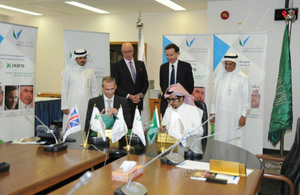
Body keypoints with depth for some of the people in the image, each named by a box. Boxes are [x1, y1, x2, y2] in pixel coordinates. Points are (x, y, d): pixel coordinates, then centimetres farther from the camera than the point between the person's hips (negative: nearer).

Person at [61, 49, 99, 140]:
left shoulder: (90, 71, 10)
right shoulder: (68, 71, 4)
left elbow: (94, 89, 13)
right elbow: (64, 89, 4)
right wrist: (64, 106, -1)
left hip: (87, 105, 2)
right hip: (72, 105, -2)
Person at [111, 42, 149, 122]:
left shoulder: (141, 64, 13)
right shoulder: (116, 66, 1)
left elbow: (145, 82, 13)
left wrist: (140, 94, -5)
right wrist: (129, 96, -13)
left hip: (138, 103, 3)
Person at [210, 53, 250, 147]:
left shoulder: (242, 78, -1)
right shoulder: (220, 76, 11)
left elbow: (246, 98, -2)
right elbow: (214, 96, 14)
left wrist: (243, 116, -7)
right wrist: (212, 112, 11)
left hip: (235, 115, -4)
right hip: (220, 115, 4)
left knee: (234, 138, -2)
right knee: (220, 139, 4)